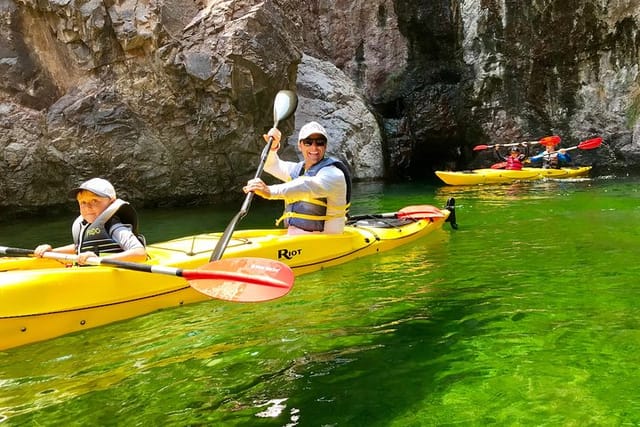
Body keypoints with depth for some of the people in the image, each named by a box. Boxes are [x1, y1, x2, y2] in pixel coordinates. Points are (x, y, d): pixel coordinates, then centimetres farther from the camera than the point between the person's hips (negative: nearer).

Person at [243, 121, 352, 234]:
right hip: (292, 234, 8)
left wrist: (270, 191, -45)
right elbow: (271, 165, 26)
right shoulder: (298, 169, 16)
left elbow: (309, 187, -31)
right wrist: (272, 146, 3)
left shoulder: (333, 173, -11)